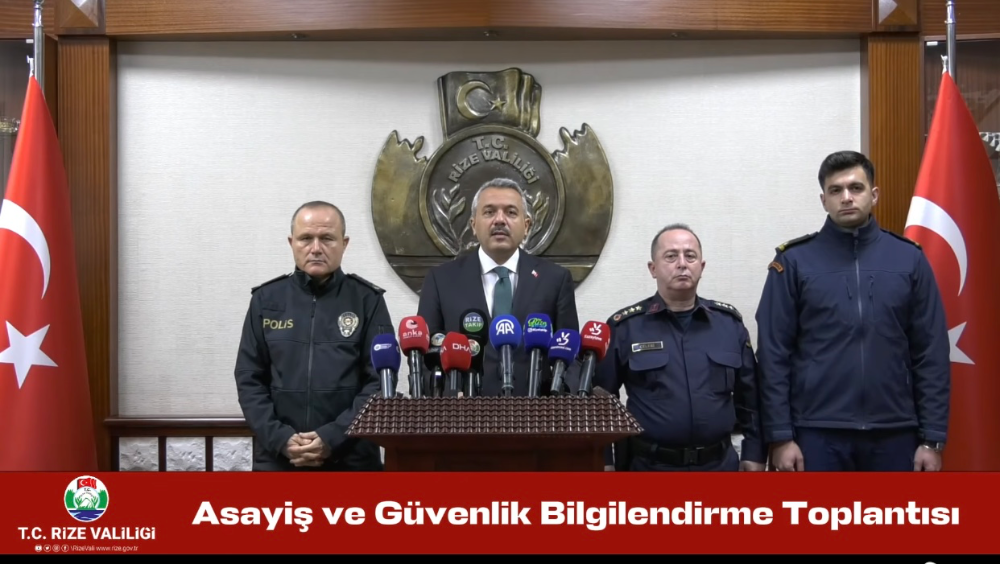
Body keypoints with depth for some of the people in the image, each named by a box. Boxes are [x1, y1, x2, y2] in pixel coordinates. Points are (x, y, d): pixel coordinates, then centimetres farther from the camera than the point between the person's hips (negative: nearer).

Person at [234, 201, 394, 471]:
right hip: (277, 458, 2)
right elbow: (249, 379, 5)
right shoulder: (266, 300, 7)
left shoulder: (367, 300, 2)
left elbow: (380, 380, -4)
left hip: (351, 459, -1)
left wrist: (333, 438, -14)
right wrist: (280, 438, -9)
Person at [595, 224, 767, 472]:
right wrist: (604, 460, -2)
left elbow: (750, 397, 10)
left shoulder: (730, 323, 5)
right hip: (650, 466, -2)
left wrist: (754, 453, 6)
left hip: (719, 464, 2)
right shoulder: (625, 327, -3)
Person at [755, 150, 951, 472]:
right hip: (818, 433, -2)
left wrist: (933, 437, -1)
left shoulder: (909, 259, 3)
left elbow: (932, 354, 3)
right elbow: (774, 355, -3)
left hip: (894, 433, 2)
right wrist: (780, 436, -8)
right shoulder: (794, 261, -2)